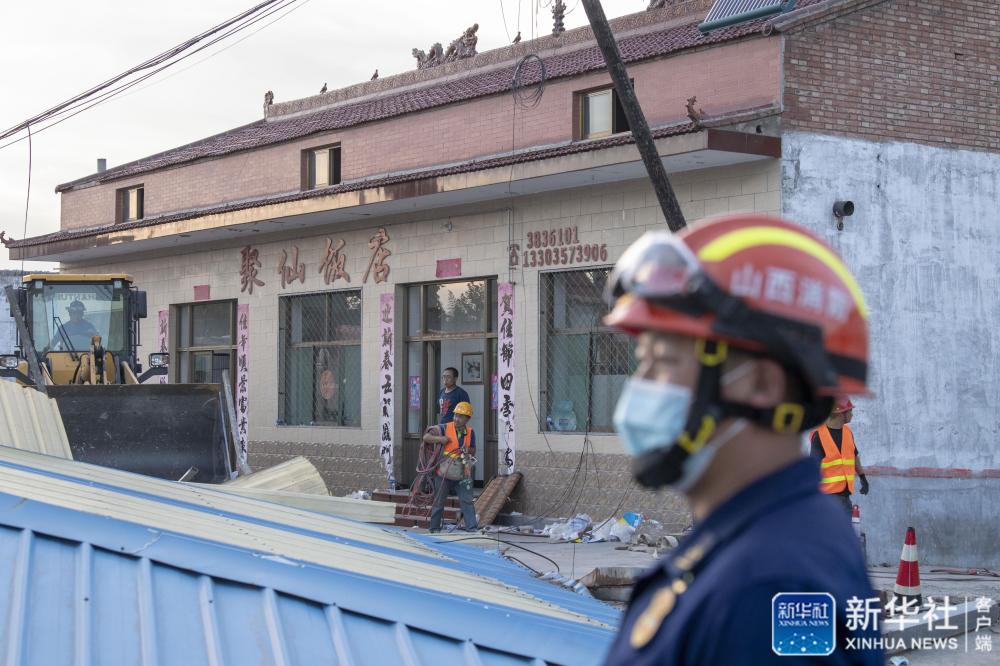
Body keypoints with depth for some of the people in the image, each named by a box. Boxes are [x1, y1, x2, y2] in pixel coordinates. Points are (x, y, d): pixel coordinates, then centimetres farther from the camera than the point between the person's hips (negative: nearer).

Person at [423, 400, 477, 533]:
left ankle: (471, 528, -4)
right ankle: (434, 529, 19)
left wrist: (468, 450, -7)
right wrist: (441, 439, -21)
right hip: (444, 474, -2)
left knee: (467, 501, -4)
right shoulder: (445, 428, -7)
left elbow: (473, 452, 16)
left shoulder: (470, 432, 4)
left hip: (462, 475, 2)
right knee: (438, 503, 9)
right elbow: (426, 437, -8)